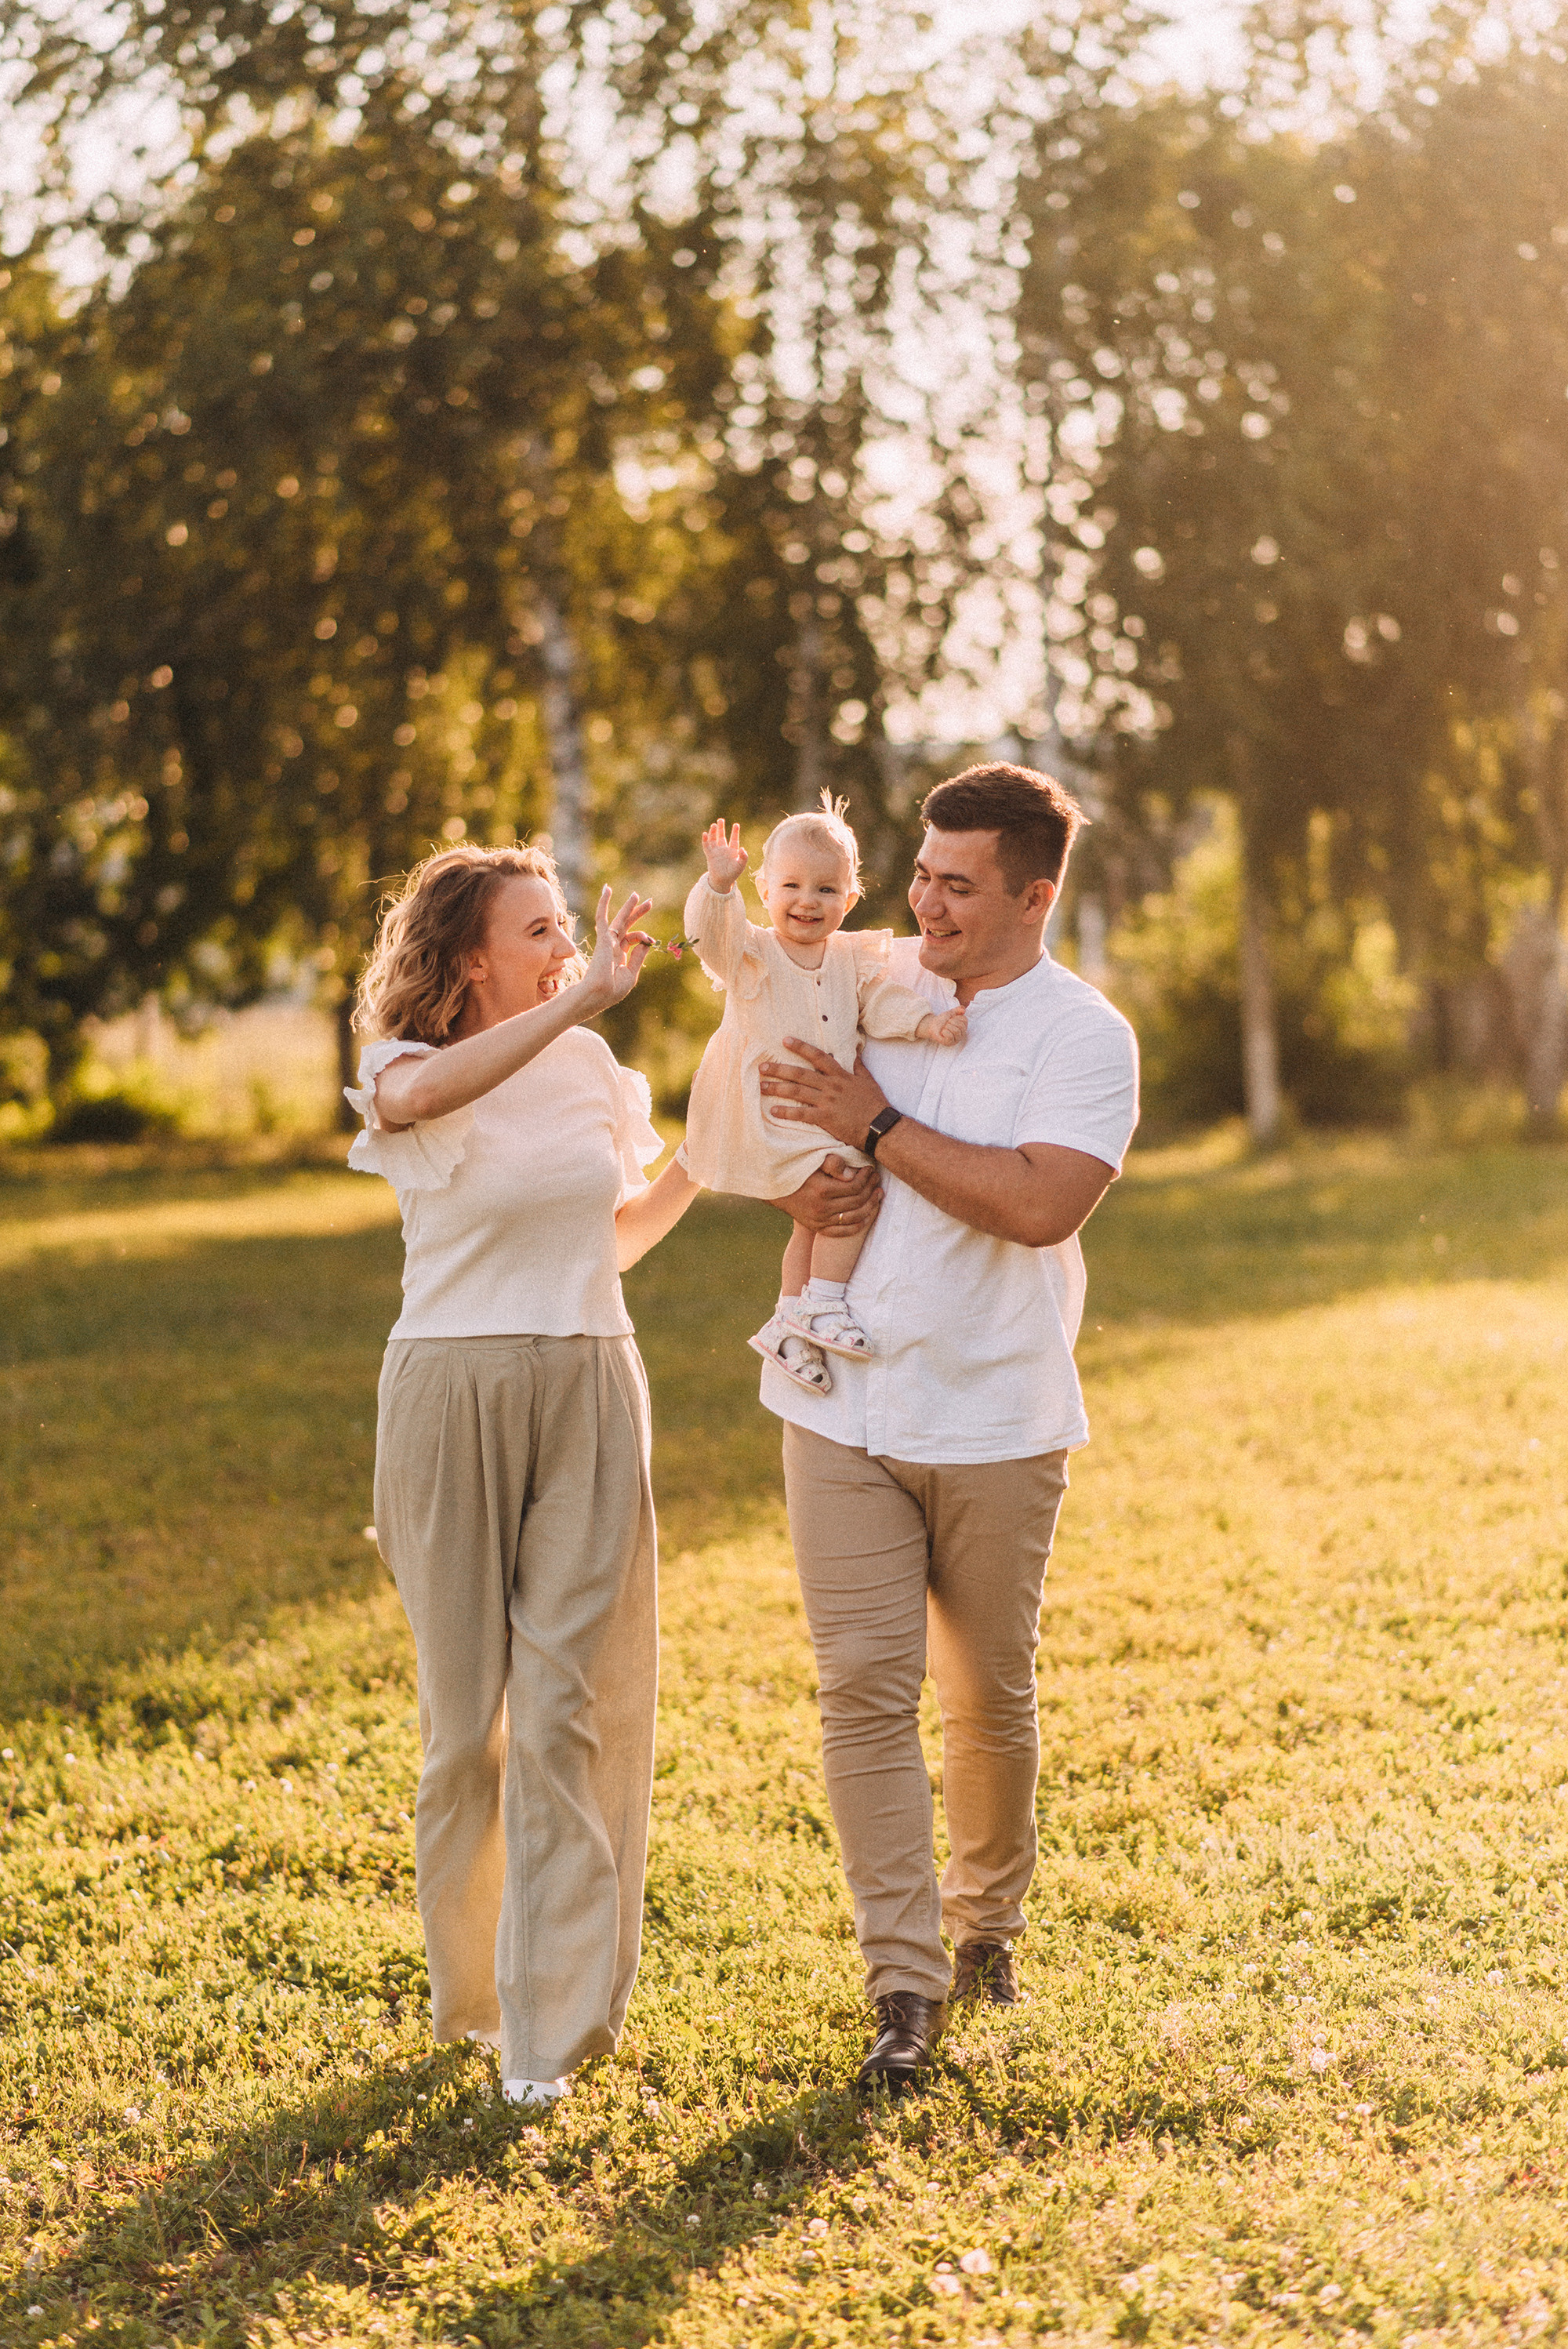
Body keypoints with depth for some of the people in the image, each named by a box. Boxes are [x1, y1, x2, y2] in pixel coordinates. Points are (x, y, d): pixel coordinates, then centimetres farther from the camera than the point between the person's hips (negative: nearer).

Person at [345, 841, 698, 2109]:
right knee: (469, 1709, 6)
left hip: (589, 1396, 3)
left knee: (574, 1707, -3)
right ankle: (468, 1991, 24)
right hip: (453, 1397, -3)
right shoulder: (408, 1073, -4)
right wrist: (583, 998, -39)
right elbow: (417, 1098, -33)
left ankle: (550, 2028, 1)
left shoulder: (590, 1066, 9)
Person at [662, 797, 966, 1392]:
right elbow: (711, 931, -25)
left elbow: (880, 1003, 3)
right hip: (763, 1120, -7)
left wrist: (925, 1022, -16)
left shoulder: (852, 958, 8)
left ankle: (788, 1322, 29)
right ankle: (823, 1304, -8)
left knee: (818, 1216, 15)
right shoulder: (751, 953, -7)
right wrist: (720, 883, -43)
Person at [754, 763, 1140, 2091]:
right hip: (844, 1409, 2)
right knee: (865, 1686, -5)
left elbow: (1039, 1204, -21)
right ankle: (906, 1981, 0)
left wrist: (878, 1127, -17)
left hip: (998, 1425, -2)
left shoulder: (1085, 1037, -6)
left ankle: (987, 1922, 33)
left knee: (991, 1697, 10)